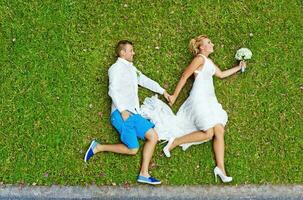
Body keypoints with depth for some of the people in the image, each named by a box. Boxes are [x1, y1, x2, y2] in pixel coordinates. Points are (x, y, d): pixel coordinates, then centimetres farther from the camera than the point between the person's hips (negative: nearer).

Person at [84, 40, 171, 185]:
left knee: (153, 136, -4)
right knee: (132, 149, -10)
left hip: (134, 113, 9)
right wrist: (123, 110, -19)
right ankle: (98, 148, 3)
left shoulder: (131, 68, 23)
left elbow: (146, 81, 31)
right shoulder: (117, 67, -4)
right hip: (121, 114, -9)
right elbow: (113, 91, -13)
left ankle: (144, 174, -4)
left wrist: (162, 91, 29)